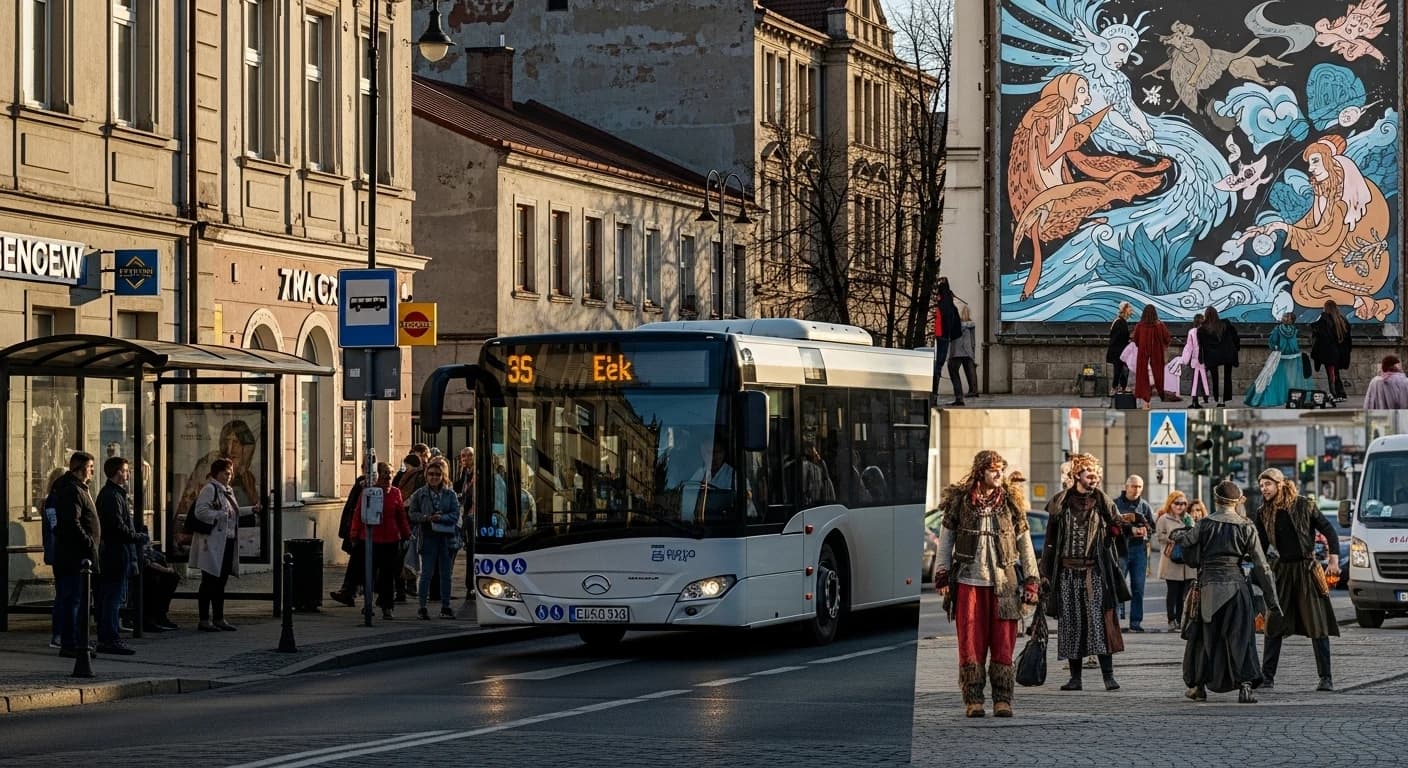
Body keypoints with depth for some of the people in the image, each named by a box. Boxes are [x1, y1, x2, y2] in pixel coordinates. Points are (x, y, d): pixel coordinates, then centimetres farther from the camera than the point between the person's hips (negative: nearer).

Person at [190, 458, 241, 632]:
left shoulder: (229, 491, 18)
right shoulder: (209, 489, -9)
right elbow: (200, 512, -19)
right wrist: (222, 515, -19)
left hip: (228, 542, 9)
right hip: (212, 543, -9)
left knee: (221, 582, 12)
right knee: (209, 582, -4)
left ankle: (219, 618, 17)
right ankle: (204, 620, -1)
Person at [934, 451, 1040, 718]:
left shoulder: (1011, 501, 5)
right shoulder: (960, 500, 3)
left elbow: (1024, 542, 8)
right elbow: (946, 538, 9)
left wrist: (1031, 580, 4)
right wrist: (943, 576, 4)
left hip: (1003, 583, 0)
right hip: (968, 582, 0)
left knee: (1003, 643, -1)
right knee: (970, 643, 0)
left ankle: (1002, 700, 5)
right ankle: (973, 700, 6)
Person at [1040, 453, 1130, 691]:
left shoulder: (1102, 502, 6)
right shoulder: (1060, 502, 7)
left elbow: (1117, 527, 3)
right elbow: (1050, 539, 9)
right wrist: (1045, 572, 6)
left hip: (1095, 571, -2)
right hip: (1067, 571, 2)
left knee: (1100, 621, -8)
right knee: (1070, 623, 3)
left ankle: (1108, 675, -8)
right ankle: (1075, 676, 9)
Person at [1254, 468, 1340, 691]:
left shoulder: (1303, 505, -5)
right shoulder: (1264, 514, 5)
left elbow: (1329, 531, -1)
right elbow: (1261, 547, 13)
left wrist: (1334, 560, -10)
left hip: (1306, 569, -3)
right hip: (1281, 570, 3)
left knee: (1318, 625, -4)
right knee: (1273, 625, 3)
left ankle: (1326, 678, -1)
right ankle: (1267, 676, 9)